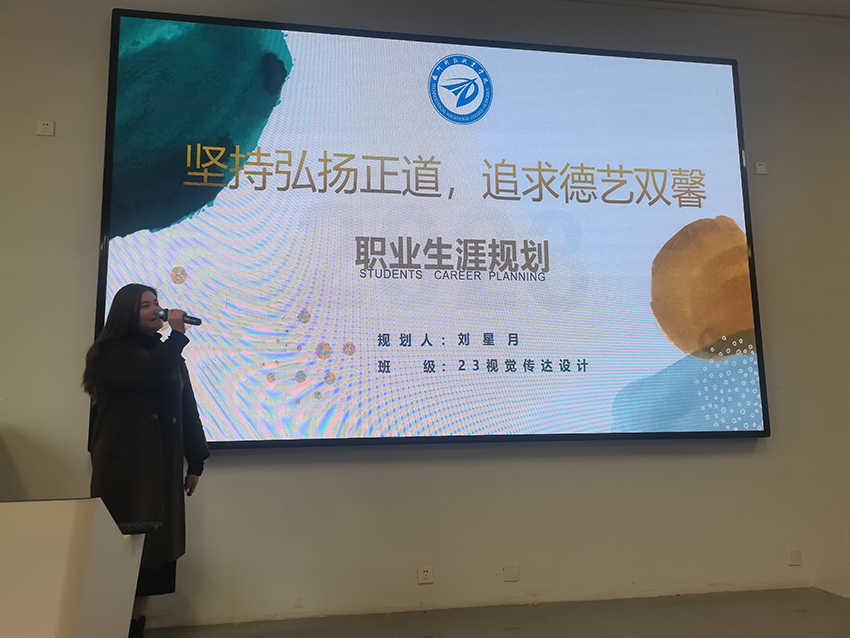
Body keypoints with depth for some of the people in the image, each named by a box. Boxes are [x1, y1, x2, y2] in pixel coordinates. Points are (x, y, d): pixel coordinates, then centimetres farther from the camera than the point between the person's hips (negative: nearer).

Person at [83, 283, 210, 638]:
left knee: (153, 544, 6)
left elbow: (187, 409, 13)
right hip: (124, 464, -5)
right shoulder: (112, 353, -2)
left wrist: (196, 461, 9)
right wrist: (178, 334, -15)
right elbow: (148, 376, -24)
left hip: (163, 466, 5)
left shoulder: (168, 355, 15)